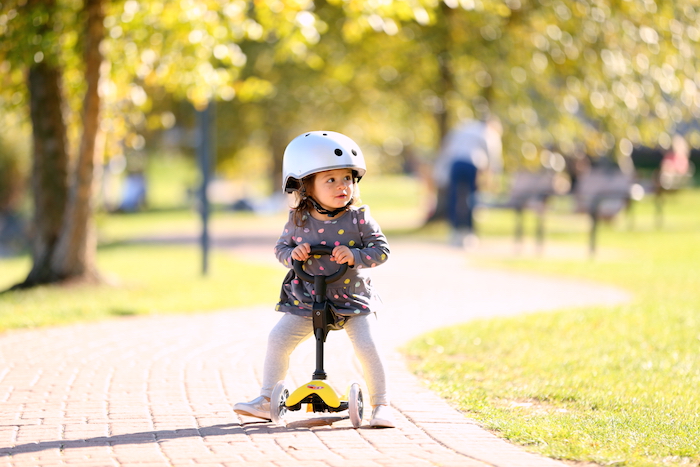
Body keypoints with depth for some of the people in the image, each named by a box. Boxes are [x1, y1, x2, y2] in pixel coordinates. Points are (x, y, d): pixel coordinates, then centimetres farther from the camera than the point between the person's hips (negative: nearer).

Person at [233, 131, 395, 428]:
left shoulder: (358, 219, -9)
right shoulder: (299, 220, -4)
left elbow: (381, 249, -8)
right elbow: (281, 247, 7)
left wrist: (354, 256, -25)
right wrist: (292, 254, -16)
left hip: (354, 301, -2)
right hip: (307, 301, 2)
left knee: (366, 346, -17)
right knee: (278, 339, -3)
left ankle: (381, 404, -2)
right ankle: (266, 400, 11)